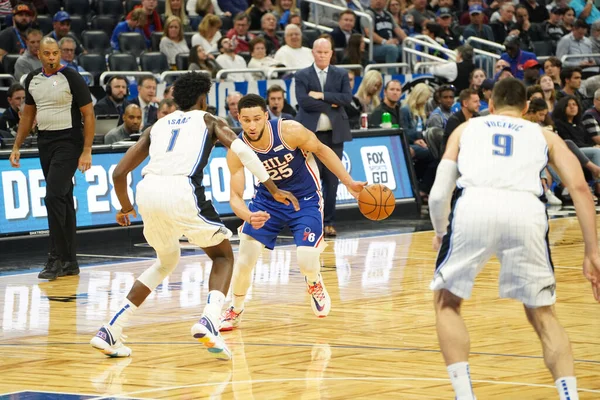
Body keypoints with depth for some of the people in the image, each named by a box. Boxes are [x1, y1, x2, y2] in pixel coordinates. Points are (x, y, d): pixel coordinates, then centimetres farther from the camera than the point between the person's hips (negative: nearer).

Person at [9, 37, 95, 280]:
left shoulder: (71, 77, -9)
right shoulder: (33, 79, 8)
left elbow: (88, 115, -9)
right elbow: (28, 114, 20)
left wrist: (87, 151, -14)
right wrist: (17, 147, 15)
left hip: (68, 142, -6)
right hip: (45, 142, 7)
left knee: (54, 197, -17)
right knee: (62, 200, 10)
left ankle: (56, 258, -13)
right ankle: (69, 262, 15)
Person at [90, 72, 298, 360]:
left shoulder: (157, 126, 30)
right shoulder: (208, 121, 22)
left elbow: (119, 172, 25)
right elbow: (242, 151, 3)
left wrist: (125, 207, 41)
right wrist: (273, 190, 7)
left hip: (147, 190, 4)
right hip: (182, 191, -4)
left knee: (167, 261, 29)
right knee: (223, 255, 17)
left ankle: (110, 332, 20)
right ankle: (209, 322, -11)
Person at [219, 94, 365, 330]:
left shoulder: (290, 131, -29)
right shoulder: (237, 151, -23)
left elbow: (322, 150, -10)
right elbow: (235, 196, -20)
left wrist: (349, 183, -11)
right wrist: (249, 217, -43)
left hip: (306, 198, -2)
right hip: (268, 199, 2)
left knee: (306, 263, -15)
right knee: (245, 258, -8)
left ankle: (314, 285, 24)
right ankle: (235, 310, 21)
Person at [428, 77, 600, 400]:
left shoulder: (466, 129, 32)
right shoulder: (544, 135, 32)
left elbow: (438, 194, 23)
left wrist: (440, 234, 43)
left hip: (474, 206, 0)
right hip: (525, 210, 1)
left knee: (446, 302, 23)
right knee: (542, 315, 19)